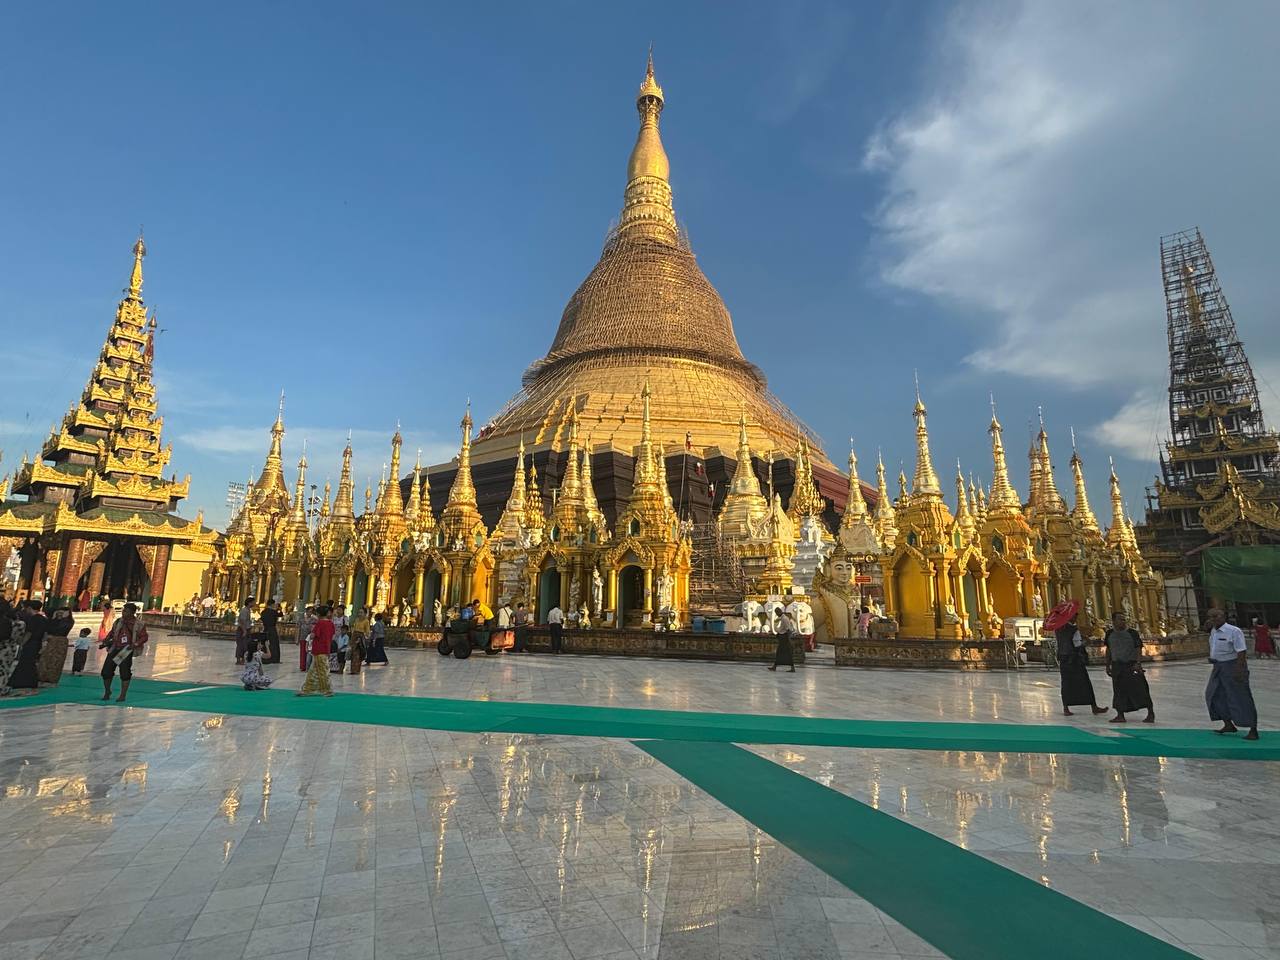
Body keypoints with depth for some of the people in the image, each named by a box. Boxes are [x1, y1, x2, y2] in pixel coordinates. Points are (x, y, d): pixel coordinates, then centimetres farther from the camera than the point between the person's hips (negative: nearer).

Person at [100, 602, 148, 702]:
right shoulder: (118, 622, 7)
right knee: (106, 671, 5)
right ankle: (107, 692, 29)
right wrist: (105, 643, 6)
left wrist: (135, 645, -17)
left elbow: (144, 637, -3)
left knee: (125, 673, -2)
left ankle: (123, 696, 10)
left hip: (126, 650, -5)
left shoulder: (138, 624, -6)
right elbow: (112, 633, 20)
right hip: (115, 649, 5)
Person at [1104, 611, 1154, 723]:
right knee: (1119, 690, 7)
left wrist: (1138, 663, -22)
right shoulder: (1110, 634, 4)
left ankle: (1151, 713, 14)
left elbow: (1138, 649, -10)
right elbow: (1108, 650, 13)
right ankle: (1120, 715, 15)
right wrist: (1108, 665, 14)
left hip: (1131, 665, -4)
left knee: (1139, 688, -2)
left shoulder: (1132, 633, -7)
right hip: (1117, 666, 4)